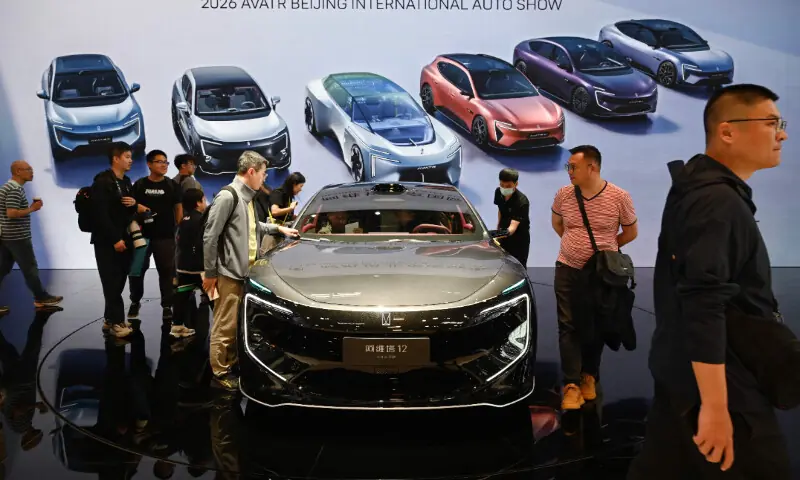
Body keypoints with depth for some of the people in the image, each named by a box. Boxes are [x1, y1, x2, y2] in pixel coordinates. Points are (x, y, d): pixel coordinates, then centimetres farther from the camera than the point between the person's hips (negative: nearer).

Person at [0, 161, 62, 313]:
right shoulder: (15, 190, -18)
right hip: (17, 237, -10)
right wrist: (32, 209, -16)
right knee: (30, 268, 2)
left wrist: (29, 208, 11)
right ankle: (41, 298, 13)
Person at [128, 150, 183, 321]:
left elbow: (178, 209, 6)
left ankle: (167, 306, 9)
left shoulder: (172, 185, 6)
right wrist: (137, 207, -12)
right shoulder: (139, 184, 6)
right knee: (137, 271, 6)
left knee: (167, 271, 0)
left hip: (166, 236, 0)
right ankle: (135, 302, 25)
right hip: (142, 235, 1)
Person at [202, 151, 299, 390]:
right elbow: (210, 236, -15)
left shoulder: (246, 197, 13)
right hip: (229, 273, -9)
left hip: (244, 271, 9)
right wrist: (210, 273, -13)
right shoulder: (228, 196, -15)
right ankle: (220, 372, 10)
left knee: (239, 323, 16)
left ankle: (232, 365, 27)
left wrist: (278, 228, 27)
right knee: (225, 325, -2)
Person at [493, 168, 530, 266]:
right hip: (503, 234, 6)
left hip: (519, 239, -6)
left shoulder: (522, 201, -27)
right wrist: (499, 228, 9)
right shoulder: (498, 192, -7)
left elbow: (513, 226, -36)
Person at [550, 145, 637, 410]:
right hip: (567, 270, 1)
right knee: (569, 327, -2)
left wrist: (603, 248, 6)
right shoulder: (564, 194, -4)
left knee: (596, 327, 11)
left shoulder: (619, 197, -10)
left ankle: (590, 376, 29)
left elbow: (631, 232, 4)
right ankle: (571, 384, 2)